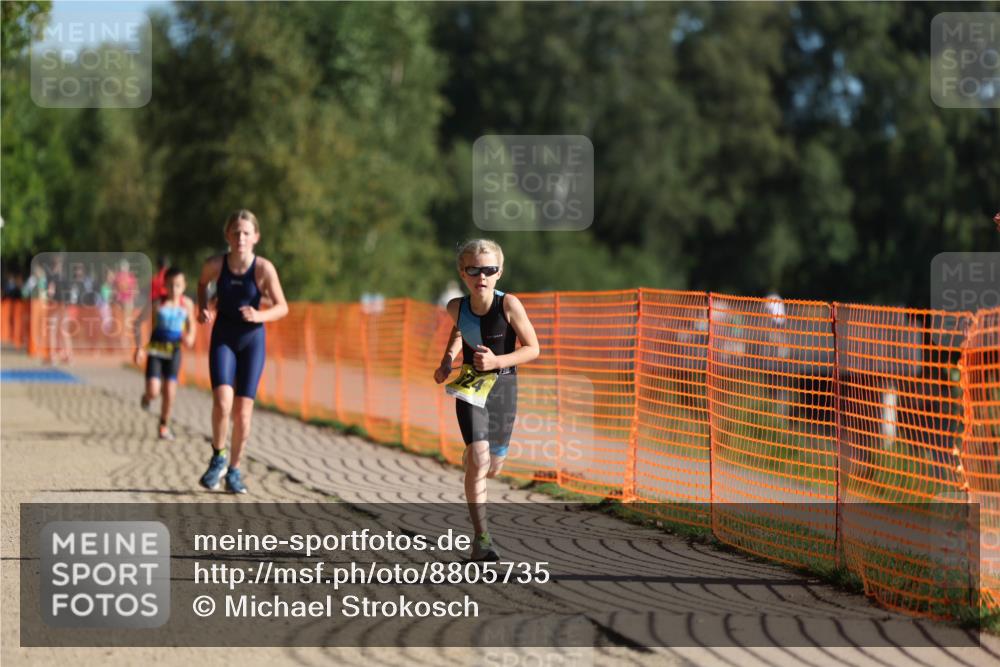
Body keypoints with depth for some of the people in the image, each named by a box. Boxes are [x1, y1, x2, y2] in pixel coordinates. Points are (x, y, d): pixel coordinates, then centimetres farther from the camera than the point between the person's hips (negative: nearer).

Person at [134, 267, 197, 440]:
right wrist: (139, 347, -7)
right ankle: (147, 397, 27)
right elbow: (138, 323, -1)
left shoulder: (187, 304, 0)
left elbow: (191, 324, 17)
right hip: (155, 349, -2)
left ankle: (164, 425, 19)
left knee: (170, 392, -1)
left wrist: (190, 337, -5)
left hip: (174, 350, 2)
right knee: (153, 391, -12)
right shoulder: (157, 303, -9)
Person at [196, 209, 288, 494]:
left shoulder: (263, 268, -16)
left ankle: (234, 470, 18)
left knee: (243, 410, 1)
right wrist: (203, 308, -3)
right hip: (223, 338, 0)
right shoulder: (215, 265, -11)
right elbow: (202, 282, 13)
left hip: (252, 339, 0)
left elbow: (282, 307, -11)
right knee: (222, 401, -20)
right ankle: (218, 455, 3)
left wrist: (259, 316, -29)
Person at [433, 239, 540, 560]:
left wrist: (496, 361, -24)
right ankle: (481, 538, -11)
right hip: (470, 386, 0)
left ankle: (469, 456, 51)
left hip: (503, 387, 0)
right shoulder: (457, 306, -8)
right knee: (478, 459, -18)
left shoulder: (509, 304, -18)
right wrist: (448, 359, 2)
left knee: (492, 467, 11)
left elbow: (533, 348, -12)